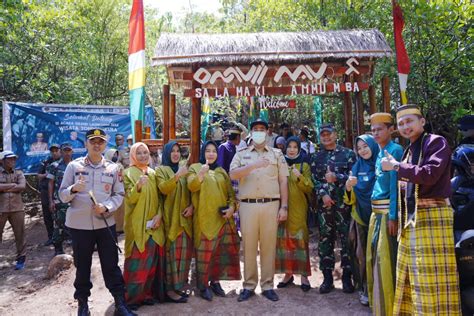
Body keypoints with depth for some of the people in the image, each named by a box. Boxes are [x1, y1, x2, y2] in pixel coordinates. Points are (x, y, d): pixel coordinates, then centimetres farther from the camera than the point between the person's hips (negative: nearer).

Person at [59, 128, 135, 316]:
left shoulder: (113, 168, 4)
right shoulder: (74, 166, 0)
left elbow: (119, 194, 3)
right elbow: (62, 195, 0)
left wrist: (106, 207, -15)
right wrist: (73, 189, -21)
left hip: (105, 223, 1)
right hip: (79, 224, 0)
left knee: (111, 264, 5)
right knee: (82, 265, 12)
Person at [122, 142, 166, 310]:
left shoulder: (153, 173, 11)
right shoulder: (129, 173, -4)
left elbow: (159, 197, 12)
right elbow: (130, 199, -13)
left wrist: (159, 215, -4)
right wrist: (138, 186, -32)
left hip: (154, 224, 5)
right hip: (137, 224, -5)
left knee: (152, 260, 9)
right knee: (137, 261, -3)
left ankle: (148, 293, 22)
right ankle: (132, 297, 10)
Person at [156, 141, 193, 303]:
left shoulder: (184, 170, 16)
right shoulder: (161, 170, 0)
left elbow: (191, 191, 17)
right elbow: (163, 188, -18)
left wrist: (192, 206, 0)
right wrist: (177, 176, -30)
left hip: (185, 218, 6)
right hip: (171, 218, -5)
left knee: (185, 251, 7)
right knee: (173, 252, -6)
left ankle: (180, 284, 20)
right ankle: (170, 288, 4)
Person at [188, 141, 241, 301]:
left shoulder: (221, 171, 16)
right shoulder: (195, 167, 3)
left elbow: (230, 192, 15)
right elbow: (191, 186, -15)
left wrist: (232, 206, -4)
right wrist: (201, 174, -33)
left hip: (222, 217, 4)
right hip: (204, 217, -4)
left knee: (220, 250, 8)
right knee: (204, 251, -4)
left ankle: (215, 281, 22)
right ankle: (203, 285, 10)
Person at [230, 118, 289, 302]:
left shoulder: (277, 154, 11)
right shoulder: (241, 154, 11)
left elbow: (283, 181, 6)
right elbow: (233, 175, -6)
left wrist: (284, 206, -1)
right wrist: (254, 165, -18)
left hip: (271, 205, 0)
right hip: (248, 205, 0)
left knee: (269, 246, 6)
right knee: (249, 246, 6)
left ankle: (267, 286, 18)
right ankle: (249, 285, 18)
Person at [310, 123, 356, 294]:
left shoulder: (348, 153, 5)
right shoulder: (316, 157, 13)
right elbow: (314, 179, 7)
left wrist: (336, 177, -14)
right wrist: (323, 194, -7)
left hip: (343, 202, -2)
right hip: (324, 203, 2)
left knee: (346, 239, 1)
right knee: (325, 240, 5)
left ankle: (347, 277, 15)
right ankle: (327, 278, 16)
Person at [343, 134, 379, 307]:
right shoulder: (356, 167, 4)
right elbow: (350, 199, 3)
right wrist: (348, 187, -17)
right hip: (361, 216, 2)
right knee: (362, 253, 2)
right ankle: (365, 289, 14)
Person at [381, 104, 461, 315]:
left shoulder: (436, 142, -6)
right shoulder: (409, 151, 18)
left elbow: (429, 174, -22)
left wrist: (396, 166, -12)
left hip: (432, 217, -8)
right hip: (411, 219, 8)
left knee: (432, 277, -4)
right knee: (412, 276, 15)